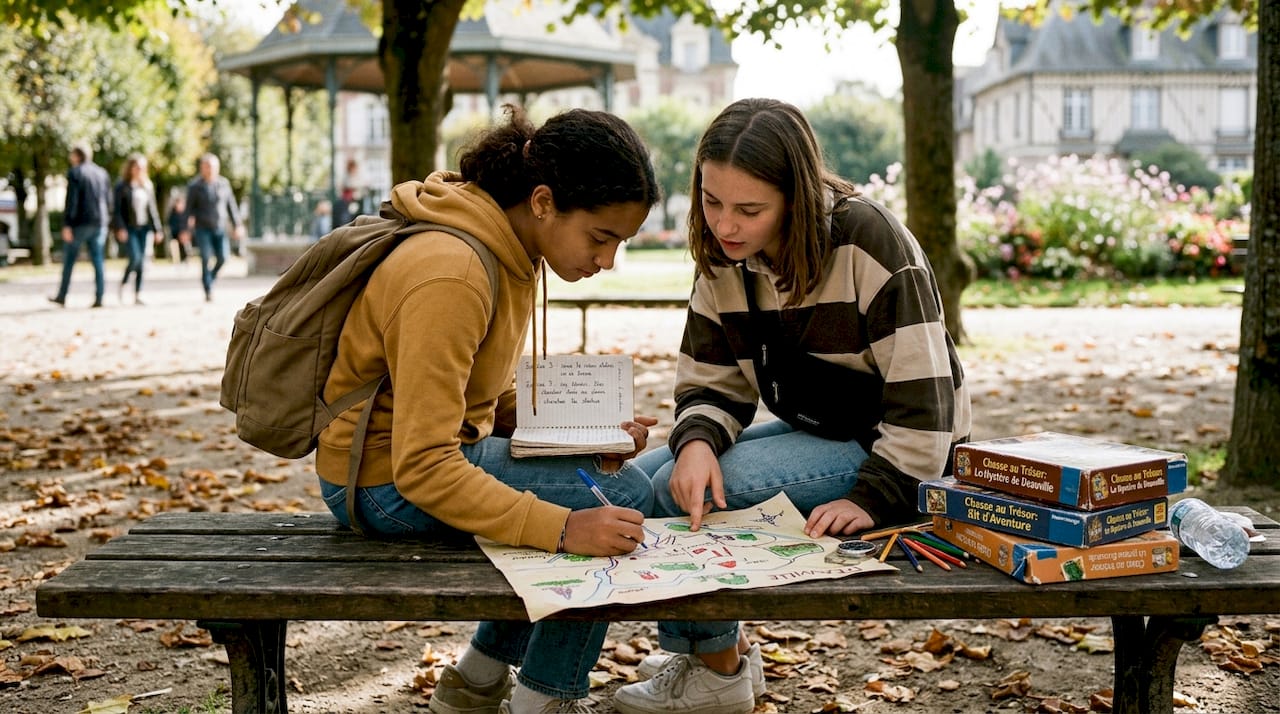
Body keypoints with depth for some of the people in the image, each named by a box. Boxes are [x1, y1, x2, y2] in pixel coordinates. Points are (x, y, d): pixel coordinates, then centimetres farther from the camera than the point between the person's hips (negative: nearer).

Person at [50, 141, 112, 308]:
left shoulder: (74, 172, -6)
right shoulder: (102, 173, 11)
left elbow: (71, 200, -13)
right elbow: (108, 200, 12)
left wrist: (66, 225, -13)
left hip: (80, 222, -5)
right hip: (99, 222, 5)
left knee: (69, 259, 7)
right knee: (98, 260, 2)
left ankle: (62, 296, 13)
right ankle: (99, 298, -5)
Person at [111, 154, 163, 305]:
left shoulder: (147, 186, 11)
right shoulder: (122, 186, -3)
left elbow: (152, 209, 13)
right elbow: (116, 209, -6)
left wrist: (157, 230, 8)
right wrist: (120, 228, -16)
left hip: (143, 228, 5)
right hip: (128, 228, -5)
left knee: (141, 262, 2)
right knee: (135, 258, -17)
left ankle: (137, 295, 7)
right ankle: (123, 283, 9)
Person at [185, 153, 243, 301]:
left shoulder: (224, 183, 8)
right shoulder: (195, 185, -1)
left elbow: (231, 206, 14)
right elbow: (189, 208, 1)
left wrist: (237, 225, 11)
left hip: (220, 228, 3)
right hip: (203, 228, -3)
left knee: (222, 258, -7)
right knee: (206, 259, -10)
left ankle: (211, 278, 21)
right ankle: (208, 292, -5)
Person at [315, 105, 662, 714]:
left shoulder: (512, 250, 2)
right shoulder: (451, 277, -28)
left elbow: (497, 399, 9)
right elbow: (423, 468, -31)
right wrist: (563, 528, -35)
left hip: (445, 448, 10)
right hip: (387, 482, -10)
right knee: (621, 495, -17)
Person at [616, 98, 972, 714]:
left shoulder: (867, 241, -24)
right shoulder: (723, 260, -3)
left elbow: (923, 396, -24)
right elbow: (712, 385, -1)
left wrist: (872, 499, -28)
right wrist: (697, 441, -22)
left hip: (887, 448, -7)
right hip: (810, 432, 8)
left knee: (681, 492, -21)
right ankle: (703, 650, 16)